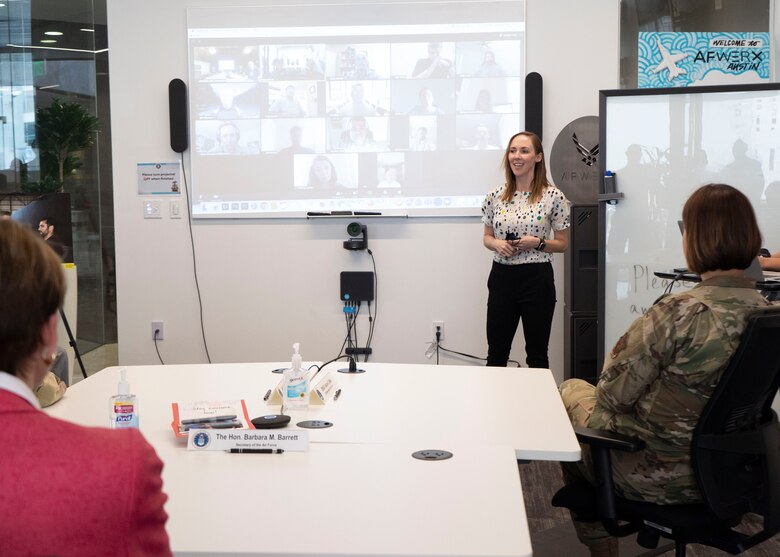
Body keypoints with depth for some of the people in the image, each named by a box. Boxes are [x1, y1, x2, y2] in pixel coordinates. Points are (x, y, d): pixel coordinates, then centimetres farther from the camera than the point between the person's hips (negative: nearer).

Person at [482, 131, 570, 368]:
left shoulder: (553, 196, -5)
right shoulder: (496, 196, 4)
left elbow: (562, 244, 1)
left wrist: (538, 243, -17)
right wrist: (497, 244, -8)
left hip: (537, 279, -3)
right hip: (502, 277, 3)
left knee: (537, 355, 7)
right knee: (496, 353, 9)